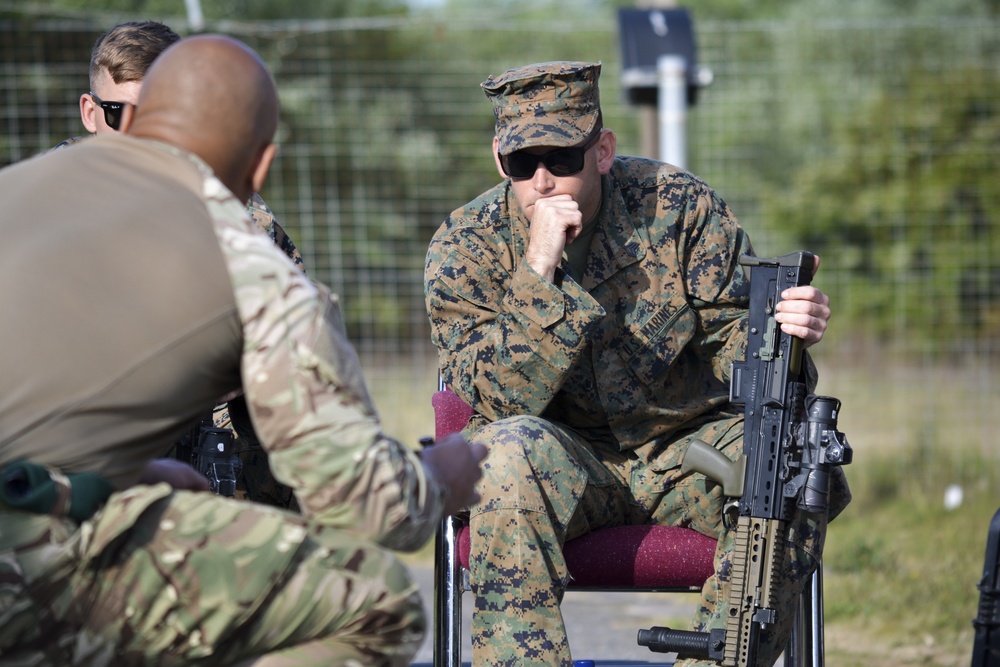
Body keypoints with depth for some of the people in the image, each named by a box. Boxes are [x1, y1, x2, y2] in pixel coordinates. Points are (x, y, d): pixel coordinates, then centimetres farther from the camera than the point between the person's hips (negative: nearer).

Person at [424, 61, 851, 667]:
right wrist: (538, 272, -29)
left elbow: (734, 345, -3)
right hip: (568, 464, -1)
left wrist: (780, 333, -27)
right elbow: (496, 401, -18)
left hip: (687, 452, 2)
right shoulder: (465, 248, -7)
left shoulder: (679, 207, -5)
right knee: (509, 453, -35)